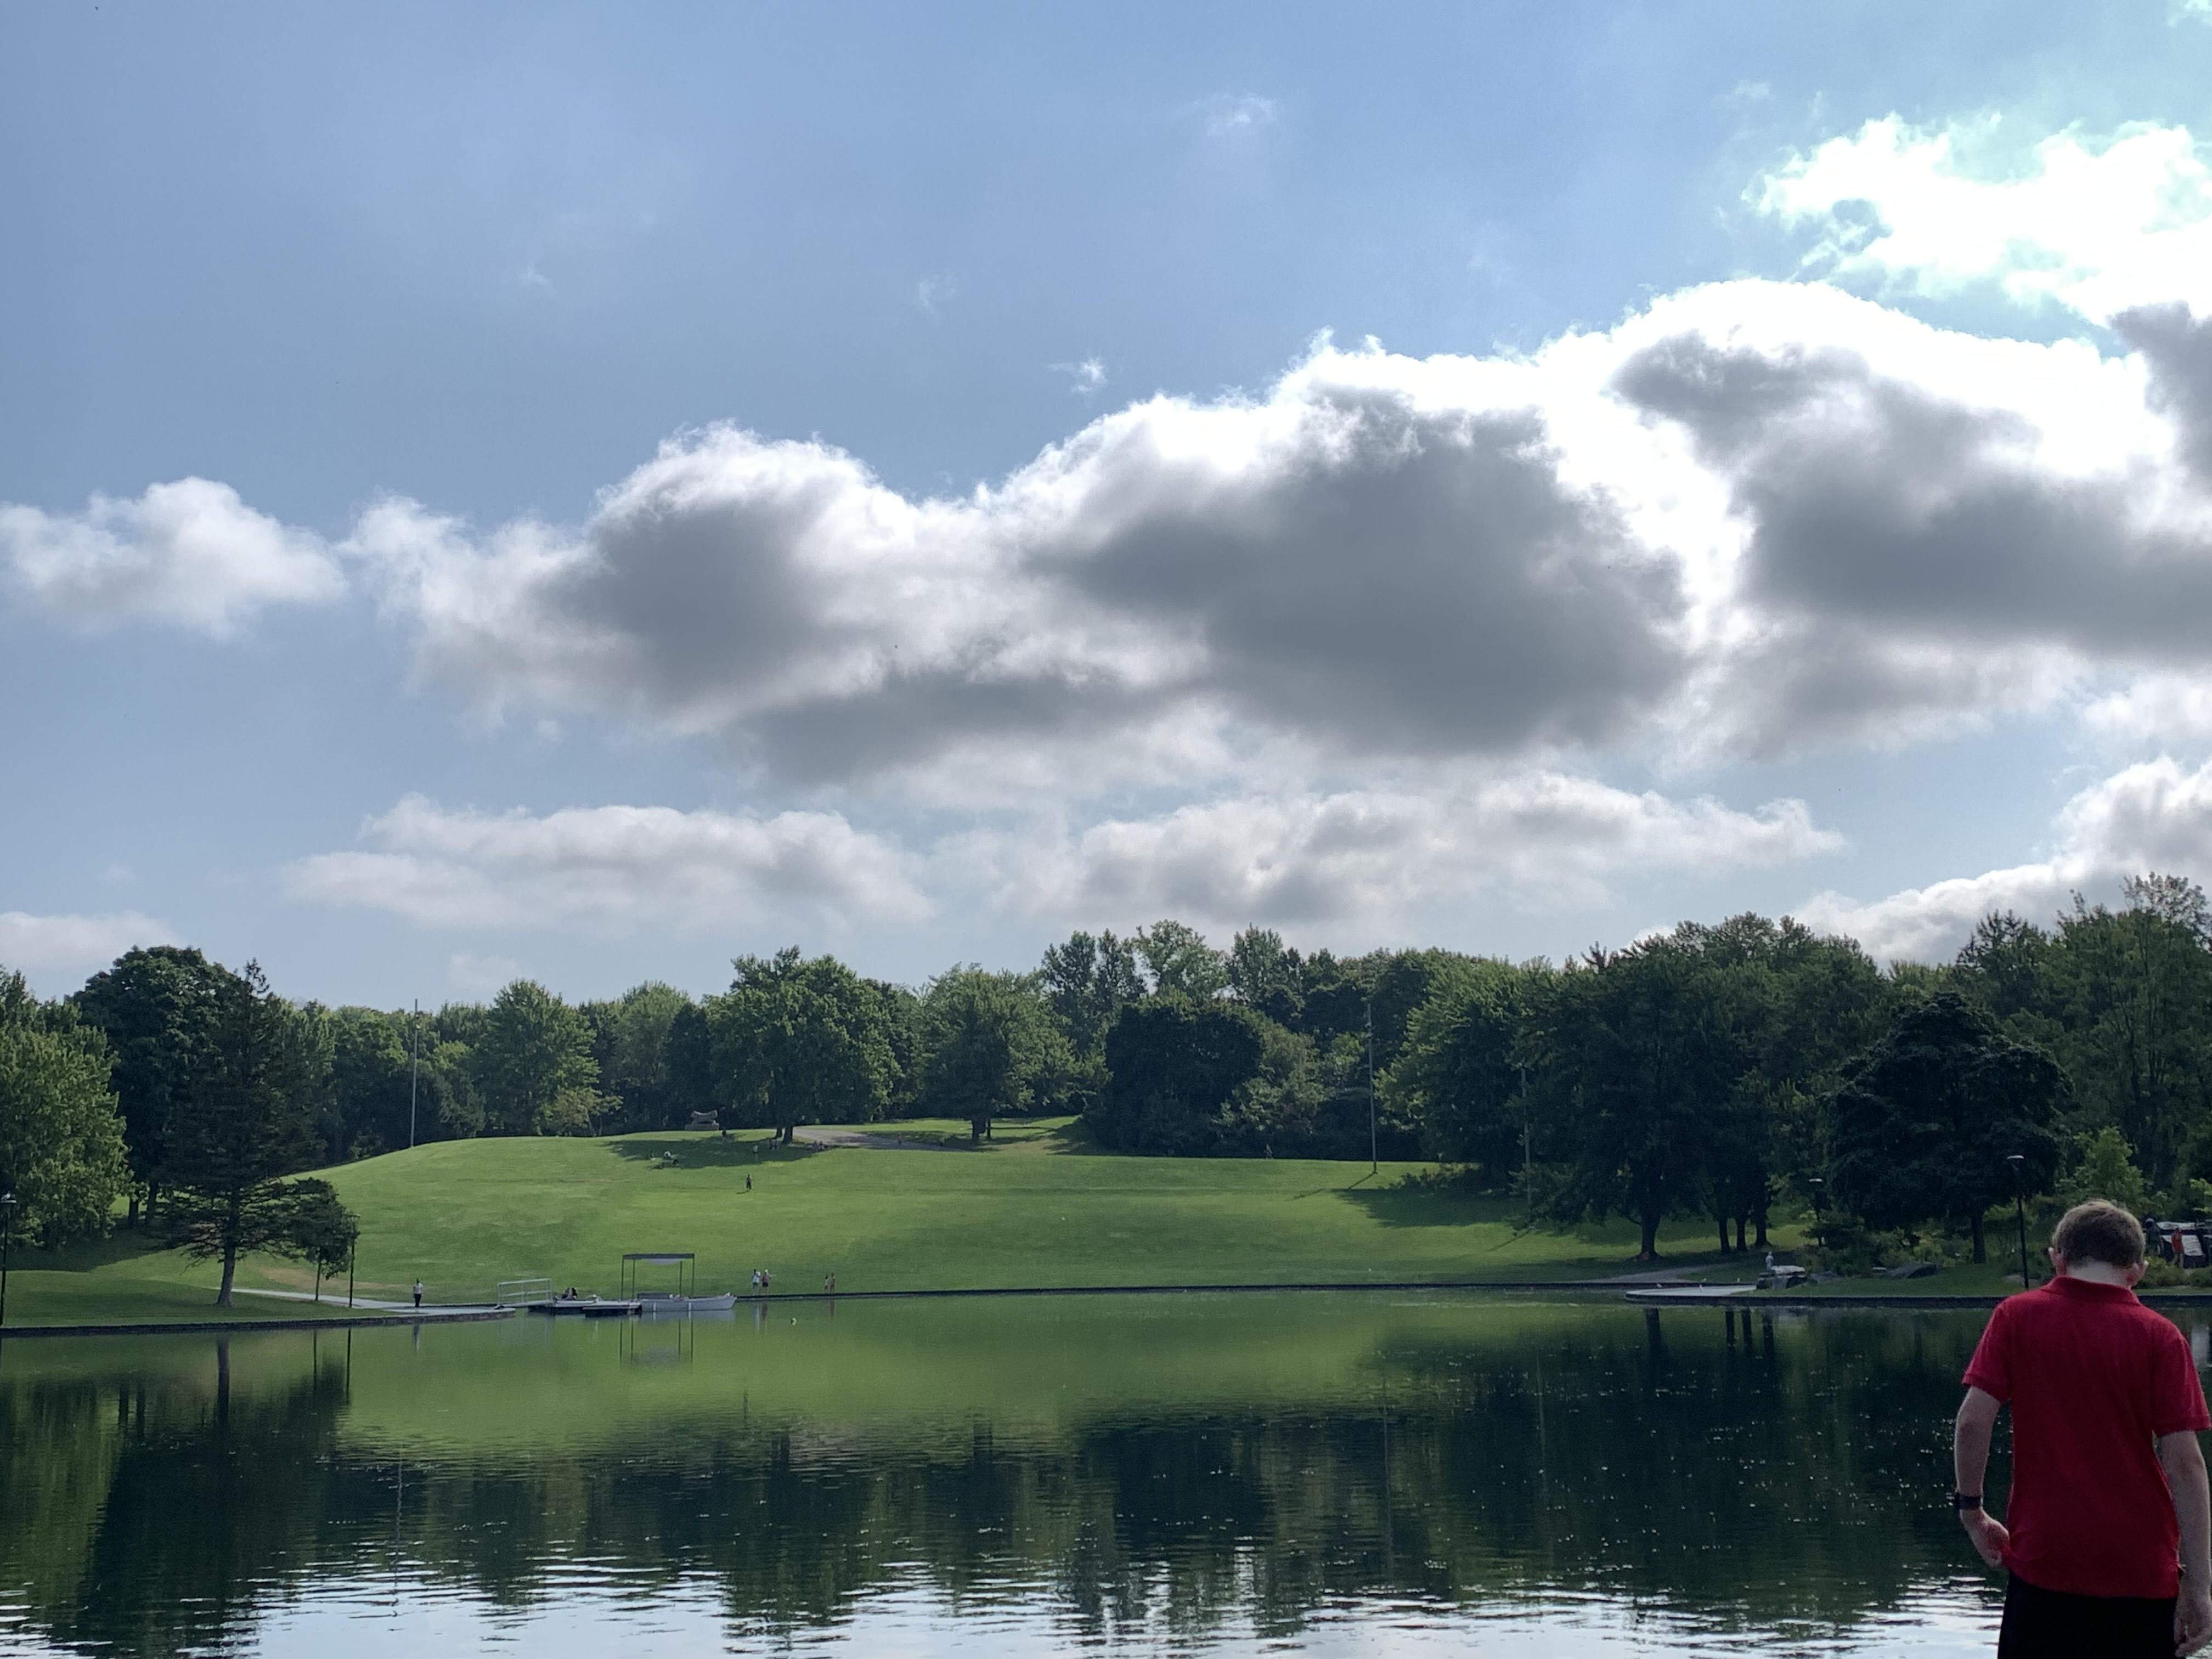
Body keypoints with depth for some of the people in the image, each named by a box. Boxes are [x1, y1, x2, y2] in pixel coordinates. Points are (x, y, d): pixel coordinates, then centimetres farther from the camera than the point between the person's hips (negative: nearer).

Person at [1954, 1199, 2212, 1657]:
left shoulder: (2016, 1316, 0)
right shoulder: (2159, 1337, -4)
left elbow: (1973, 1421, -7)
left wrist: (1971, 1510, 7)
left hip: (2042, 1559, 1)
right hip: (2142, 1569, 0)